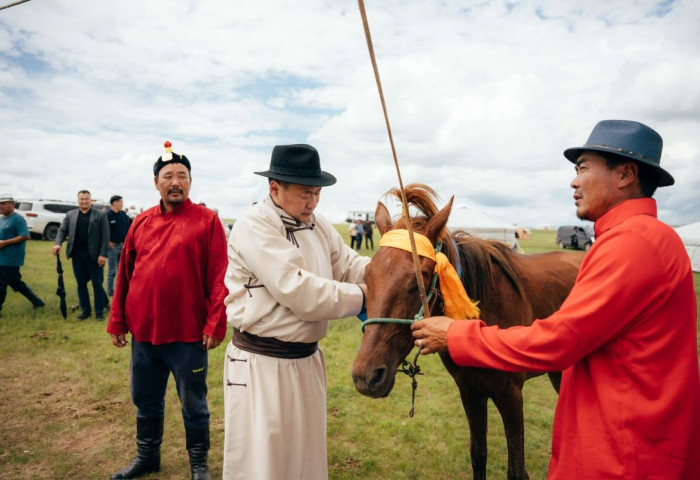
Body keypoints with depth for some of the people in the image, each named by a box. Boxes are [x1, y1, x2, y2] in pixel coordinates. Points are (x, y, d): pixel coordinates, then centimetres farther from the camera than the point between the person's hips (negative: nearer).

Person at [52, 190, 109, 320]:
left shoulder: (100, 215, -1)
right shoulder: (70, 215, 10)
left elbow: (105, 236, -5)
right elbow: (62, 230, 6)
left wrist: (103, 254, -13)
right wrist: (58, 243, -14)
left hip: (94, 255, -4)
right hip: (77, 255, 4)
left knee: (97, 284, 2)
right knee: (81, 284, 10)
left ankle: (99, 312, 11)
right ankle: (85, 311, 21)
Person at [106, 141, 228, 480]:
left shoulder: (207, 220, -6)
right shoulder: (141, 222, 7)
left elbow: (218, 277, -10)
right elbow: (125, 274, 11)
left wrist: (216, 323, -15)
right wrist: (117, 322, 11)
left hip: (188, 333, -4)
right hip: (143, 331, 5)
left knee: (193, 404, 10)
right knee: (145, 401, 20)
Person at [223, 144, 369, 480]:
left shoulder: (317, 225, 5)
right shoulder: (254, 226, -19)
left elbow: (349, 266, 2)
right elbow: (299, 292, -27)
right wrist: (363, 297, -21)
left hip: (307, 360, 7)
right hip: (261, 364, -7)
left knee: (306, 451, 23)